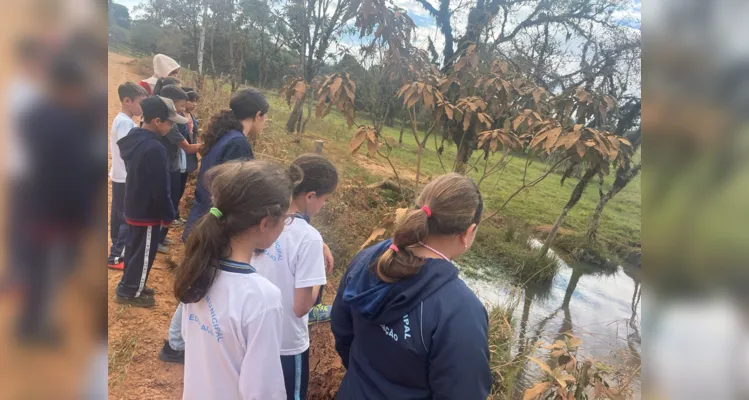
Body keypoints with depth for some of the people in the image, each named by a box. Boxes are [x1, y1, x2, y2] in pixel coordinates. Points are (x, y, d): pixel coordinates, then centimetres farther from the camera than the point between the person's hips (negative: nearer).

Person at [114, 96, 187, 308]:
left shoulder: (134, 139, 3)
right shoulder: (154, 148, -28)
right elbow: (161, 188, -24)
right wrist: (168, 215, -10)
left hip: (133, 207, 9)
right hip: (147, 212, -9)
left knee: (134, 248, 22)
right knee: (143, 253, 7)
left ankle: (131, 285, 36)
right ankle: (128, 291, 20)